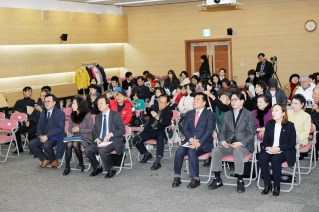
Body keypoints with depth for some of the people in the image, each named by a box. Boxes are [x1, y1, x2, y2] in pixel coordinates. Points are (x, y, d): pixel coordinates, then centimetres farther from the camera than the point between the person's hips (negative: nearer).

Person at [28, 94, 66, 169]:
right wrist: (40, 136, -11)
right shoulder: (43, 113, 13)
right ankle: (45, 159, 4)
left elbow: (60, 128, -17)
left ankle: (54, 160, -2)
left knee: (46, 145, -34)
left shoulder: (60, 113, -7)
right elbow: (39, 127, 12)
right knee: (31, 144, -17)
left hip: (55, 137, -6)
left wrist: (47, 136, -24)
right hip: (44, 137, 6)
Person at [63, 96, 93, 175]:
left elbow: (91, 129, -7)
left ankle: (81, 164, -13)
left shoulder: (87, 115, -4)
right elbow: (69, 129, 16)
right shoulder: (72, 115, 15)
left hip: (85, 137, -4)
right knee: (69, 144, -30)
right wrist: (72, 130, -7)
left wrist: (79, 130, -12)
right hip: (75, 136, 4)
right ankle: (67, 167, -24)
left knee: (75, 144, -34)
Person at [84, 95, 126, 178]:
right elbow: (94, 131, 16)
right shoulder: (98, 117, 16)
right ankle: (97, 168, 5)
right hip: (100, 142, 6)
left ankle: (111, 169, -9)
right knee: (87, 150, -19)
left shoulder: (116, 115, -2)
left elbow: (122, 130, -8)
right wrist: (96, 139, -6)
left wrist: (111, 134, -22)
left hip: (113, 141, -5)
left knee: (102, 150, -34)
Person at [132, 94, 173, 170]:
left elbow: (166, 123, -19)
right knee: (135, 140, -14)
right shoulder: (155, 108, 16)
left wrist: (157, 117, -31)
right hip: (150, 130, 5)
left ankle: (157, 162, -37)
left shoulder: (169, 112, 1)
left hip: (160, 131, -5)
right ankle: (147, 154, 10)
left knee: (160, 139, -40)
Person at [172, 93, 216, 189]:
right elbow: (185, 128, 7)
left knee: (192, 151, -33)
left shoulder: (210, 114, 2)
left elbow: (209, 130, -10)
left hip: (204, 143, -4)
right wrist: (191, 139, -13)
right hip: (189, 141, 4)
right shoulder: (189, 113, 17)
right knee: (179, 151, -25)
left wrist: (199, 142, -23)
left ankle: (195, 179, -22)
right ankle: (177, 177, -14)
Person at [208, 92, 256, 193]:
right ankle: (217, 179, -14)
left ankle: (240, 181, -26)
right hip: (228, 144, 4)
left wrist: (241, 143, -19)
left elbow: (251, 134, -3)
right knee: (215, 150, -25)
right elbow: (222, 131, 14)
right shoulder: (227, 114, 17)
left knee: (237, 151, -38)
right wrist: (222, 141, -8)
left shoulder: (249, 115, 4)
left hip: (243, 145, -4)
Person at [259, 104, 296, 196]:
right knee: (262, 158, -28)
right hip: (270, 150, 4)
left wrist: (279, 148, -18)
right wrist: (267, 147, -12)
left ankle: (277, 186, -19)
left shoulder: (290, 125, -1)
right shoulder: (269, 124, 11)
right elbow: (265, 140, 12)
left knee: (275, 159, -35)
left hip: (284, 151, -4)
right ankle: (267, 185, -17)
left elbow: (292, 143, -5)